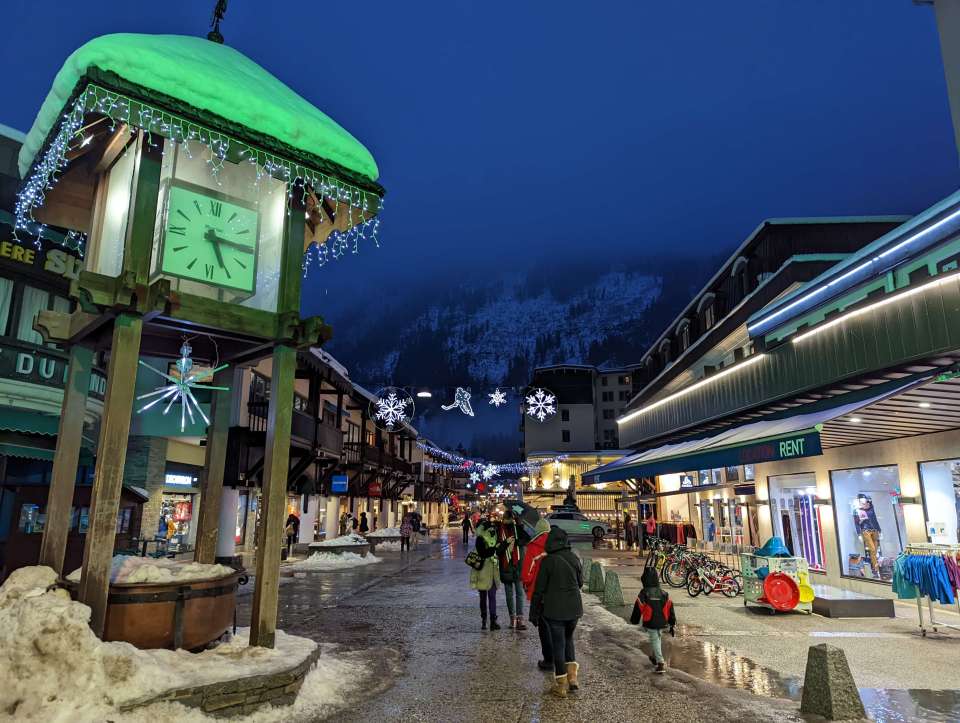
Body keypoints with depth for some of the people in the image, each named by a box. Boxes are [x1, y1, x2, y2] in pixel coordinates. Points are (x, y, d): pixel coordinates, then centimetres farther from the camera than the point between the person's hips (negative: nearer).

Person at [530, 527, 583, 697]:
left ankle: (561, 685, 12)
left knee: (558, 644, 6)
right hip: (574, 608, 4)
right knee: (568, 639, 23)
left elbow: (539, 589, -9)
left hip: (554, 610, -4)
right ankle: (572, 676, 15)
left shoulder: (548, 561, -13)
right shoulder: (575, 558, 0)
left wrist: (535, 611, 0)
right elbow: (580, 582, 12)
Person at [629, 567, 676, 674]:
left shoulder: (643, 594, -11)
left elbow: (638, 609, -4)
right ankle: (654, 657, 39)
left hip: (650, 623, -4)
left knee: (655, 641, 2)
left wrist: (634, 620, 12)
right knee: (658, 639, 24)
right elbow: (670, 610, 3)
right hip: (662, 623, 4)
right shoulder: (664, 594, 0)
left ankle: (660, 663, -8)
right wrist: (673, 625, 10)